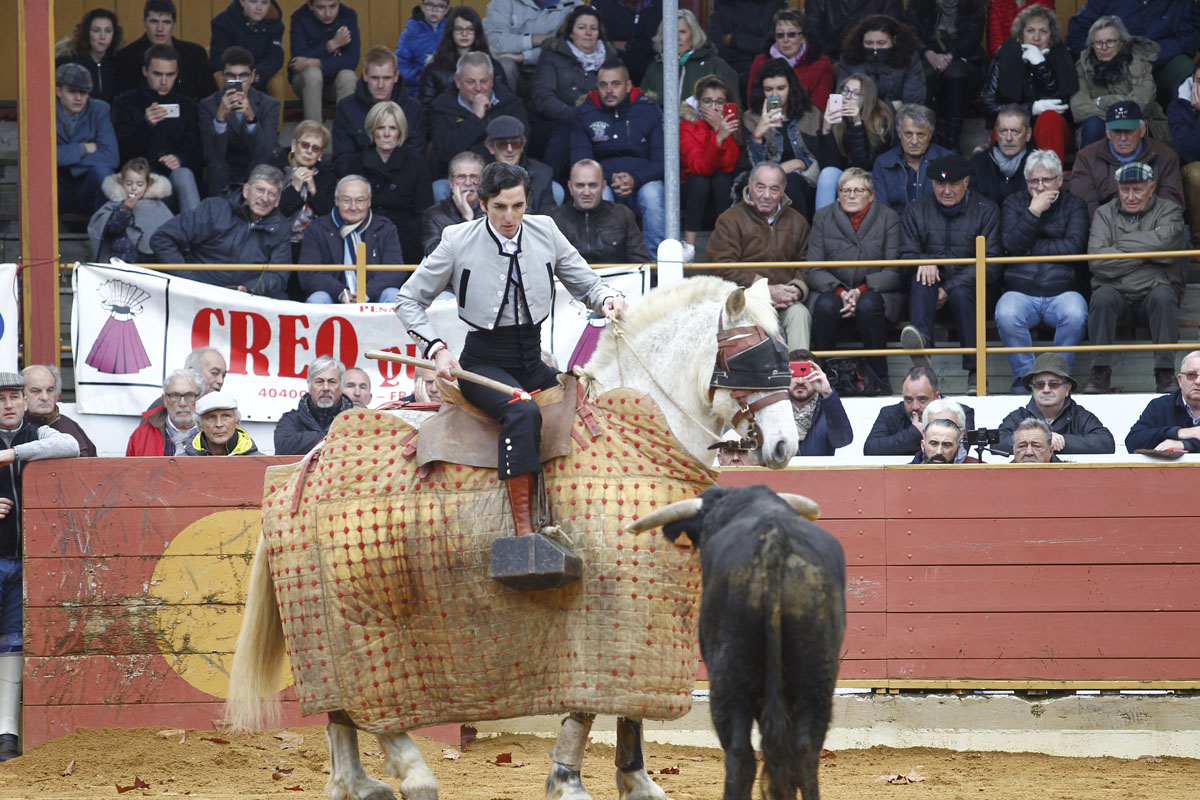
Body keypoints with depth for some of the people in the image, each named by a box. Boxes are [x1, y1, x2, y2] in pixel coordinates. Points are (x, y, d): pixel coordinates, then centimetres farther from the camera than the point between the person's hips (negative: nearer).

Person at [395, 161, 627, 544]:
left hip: (533, 362, 5)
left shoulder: (545, 232, 4)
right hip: (484, 363, -5)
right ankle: (523, 528, -38)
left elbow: (584, 283, 12)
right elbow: (409, 300, 3)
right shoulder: (458, 242, -4)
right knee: (523, 413, -35)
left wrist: (606, 298, -12)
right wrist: (437, 349, -11)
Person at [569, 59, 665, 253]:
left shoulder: (649, 110, 2)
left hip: (643, 180, 0)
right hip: (603, 181, 0)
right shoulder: (583, 115, 4)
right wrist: (610, 179, -21)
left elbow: (661, 161, -3)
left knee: (653, 194, -34)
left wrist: (634, 179, -22)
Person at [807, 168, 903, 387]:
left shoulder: (888, 218, 1)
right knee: (825, 305, -33)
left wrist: (860, 291, -20)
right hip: (833, 291, 1)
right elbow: (813, 272, 1)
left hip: (877, 293, -1)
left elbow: (894, 272, -6)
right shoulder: (823, 218, 6)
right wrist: (840, 292, -18)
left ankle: (880, 379, -25)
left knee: (868, 305, -36)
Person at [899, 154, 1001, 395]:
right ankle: (921, 339, -59)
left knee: (961, 293, -36)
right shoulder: (916, 212, 14)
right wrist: (923, 262, -19)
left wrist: (949, 288, -16)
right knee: (922, 278, -32)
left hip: (968, 286, -2)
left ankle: (975, 372, -39)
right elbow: (906, 256, 8)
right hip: (930, 291, 2)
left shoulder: (986, 211, 5)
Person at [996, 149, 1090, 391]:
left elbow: (1074, 247, -6)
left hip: (1062, 291, -1)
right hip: (1020, 291, 1)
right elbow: (1012, 245, -3)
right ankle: (1024, 375, -17)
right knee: (1006, 315, -33)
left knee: (1075, 314, -34)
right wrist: (1034, 212, -9)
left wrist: (1031, 249, -2)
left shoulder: (1074, 206, 10)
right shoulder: (1014, 204, 14)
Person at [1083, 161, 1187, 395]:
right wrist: (1147, 249, -7)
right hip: (1116, 291, 1)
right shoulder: (1105, 214, 12)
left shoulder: (1168, 210, 9)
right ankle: (1099, 373, -28)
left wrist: (1120, 244, -6)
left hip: (1154, 288, -1)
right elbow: (1098, 263, -6)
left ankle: (1165, 375, -32)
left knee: (1163, 296, -34)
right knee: (1103, 296, -32)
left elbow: (1164, 243, -15)